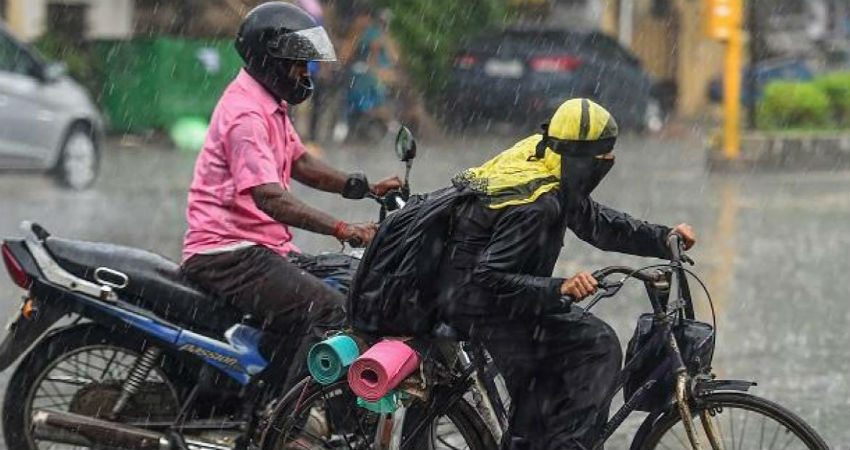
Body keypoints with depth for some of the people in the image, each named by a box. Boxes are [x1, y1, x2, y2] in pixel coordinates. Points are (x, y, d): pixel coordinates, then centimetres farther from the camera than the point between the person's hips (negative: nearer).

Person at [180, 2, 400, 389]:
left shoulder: (269, 105, 17)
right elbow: (269, 197, -29)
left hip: (264, 247, 11)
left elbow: (299, 163, 25)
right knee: (329, 309, -25)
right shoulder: (246, 113, -18)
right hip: (228, 253, -11)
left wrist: (366, 188, 12)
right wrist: (342, 229, -36)